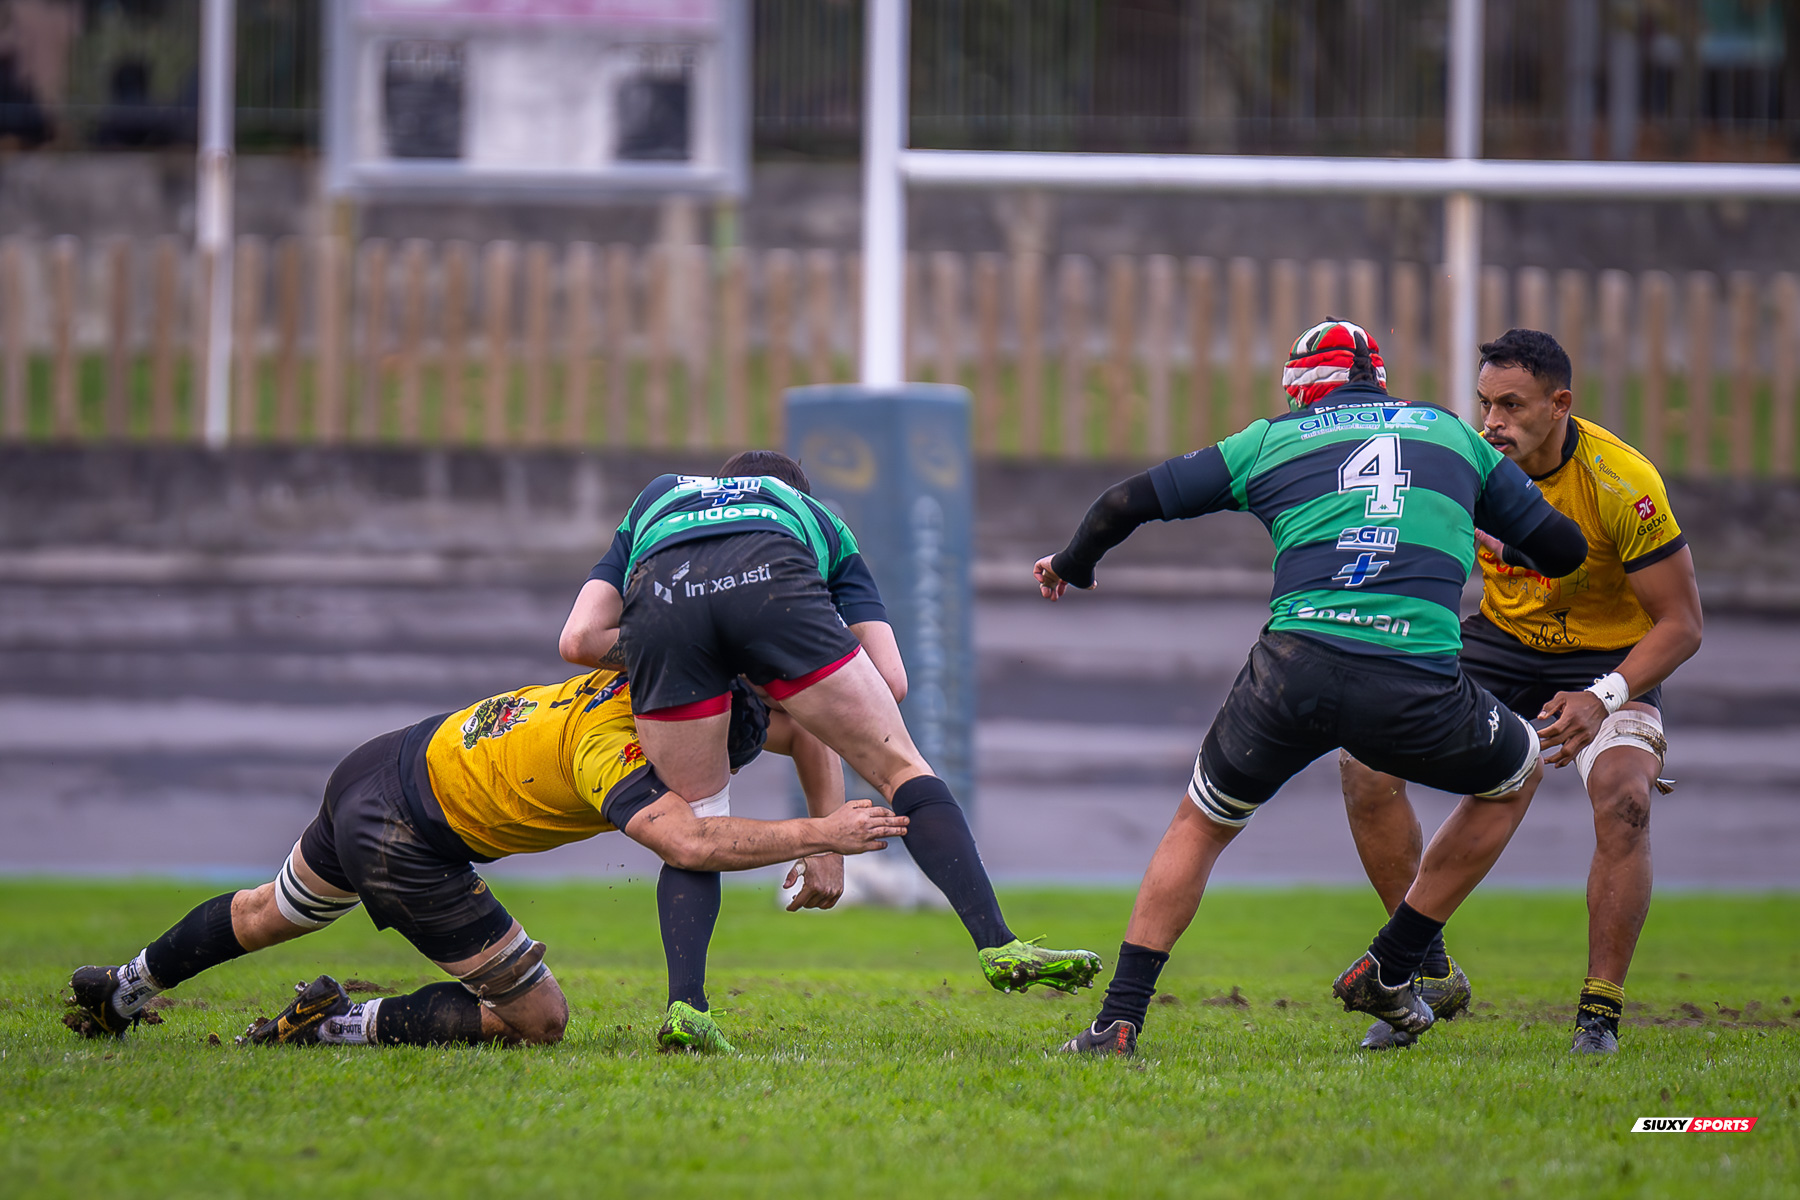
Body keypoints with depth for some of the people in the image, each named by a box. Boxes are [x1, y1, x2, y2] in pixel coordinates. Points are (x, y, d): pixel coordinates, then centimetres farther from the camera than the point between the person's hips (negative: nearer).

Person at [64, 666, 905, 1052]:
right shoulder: (612, 747, -30)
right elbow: (689, 842, -45)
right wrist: (820, 834, -41)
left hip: (376, 770, 9)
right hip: (403, 846, -9)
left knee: (270, 914, 35)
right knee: (538, 1019, -4)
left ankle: (125, 989, 55)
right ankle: (338, 1024, -2)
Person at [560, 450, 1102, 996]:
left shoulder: (651, 502, 45)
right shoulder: (819, 521, 42)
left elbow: (579, 639, 26)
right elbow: (891, 680, 29)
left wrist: (660, 654, 39)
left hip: (658, 601, 1)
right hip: (769, 589, -1)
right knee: (902, 770, 10)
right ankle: (999, 947, -4)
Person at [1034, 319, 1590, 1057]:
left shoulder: (1271, 441, 19)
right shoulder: (1453, 435, 22)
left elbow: (1124, 504, 20)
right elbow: (1563, 550, 26)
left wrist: (1071, 567, 42)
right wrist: (1495, 535, 49)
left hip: (1294, 666, 1)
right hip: (1417, 686, -1)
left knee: (1200, 825, 25)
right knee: (1517, 776, 29)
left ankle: (1118, 1020, 15)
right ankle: (1389, 973, 28)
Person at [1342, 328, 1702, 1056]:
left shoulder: (1621, 483, -25)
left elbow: (1681, 624, -20)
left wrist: (1603, 698, -34)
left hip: (1610, 660, -4)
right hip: (1502, 642, 4)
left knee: (1624, 800, -32)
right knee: (1366, 756, -15)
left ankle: (1600, 1014, -17)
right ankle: (1430, 973, -3)